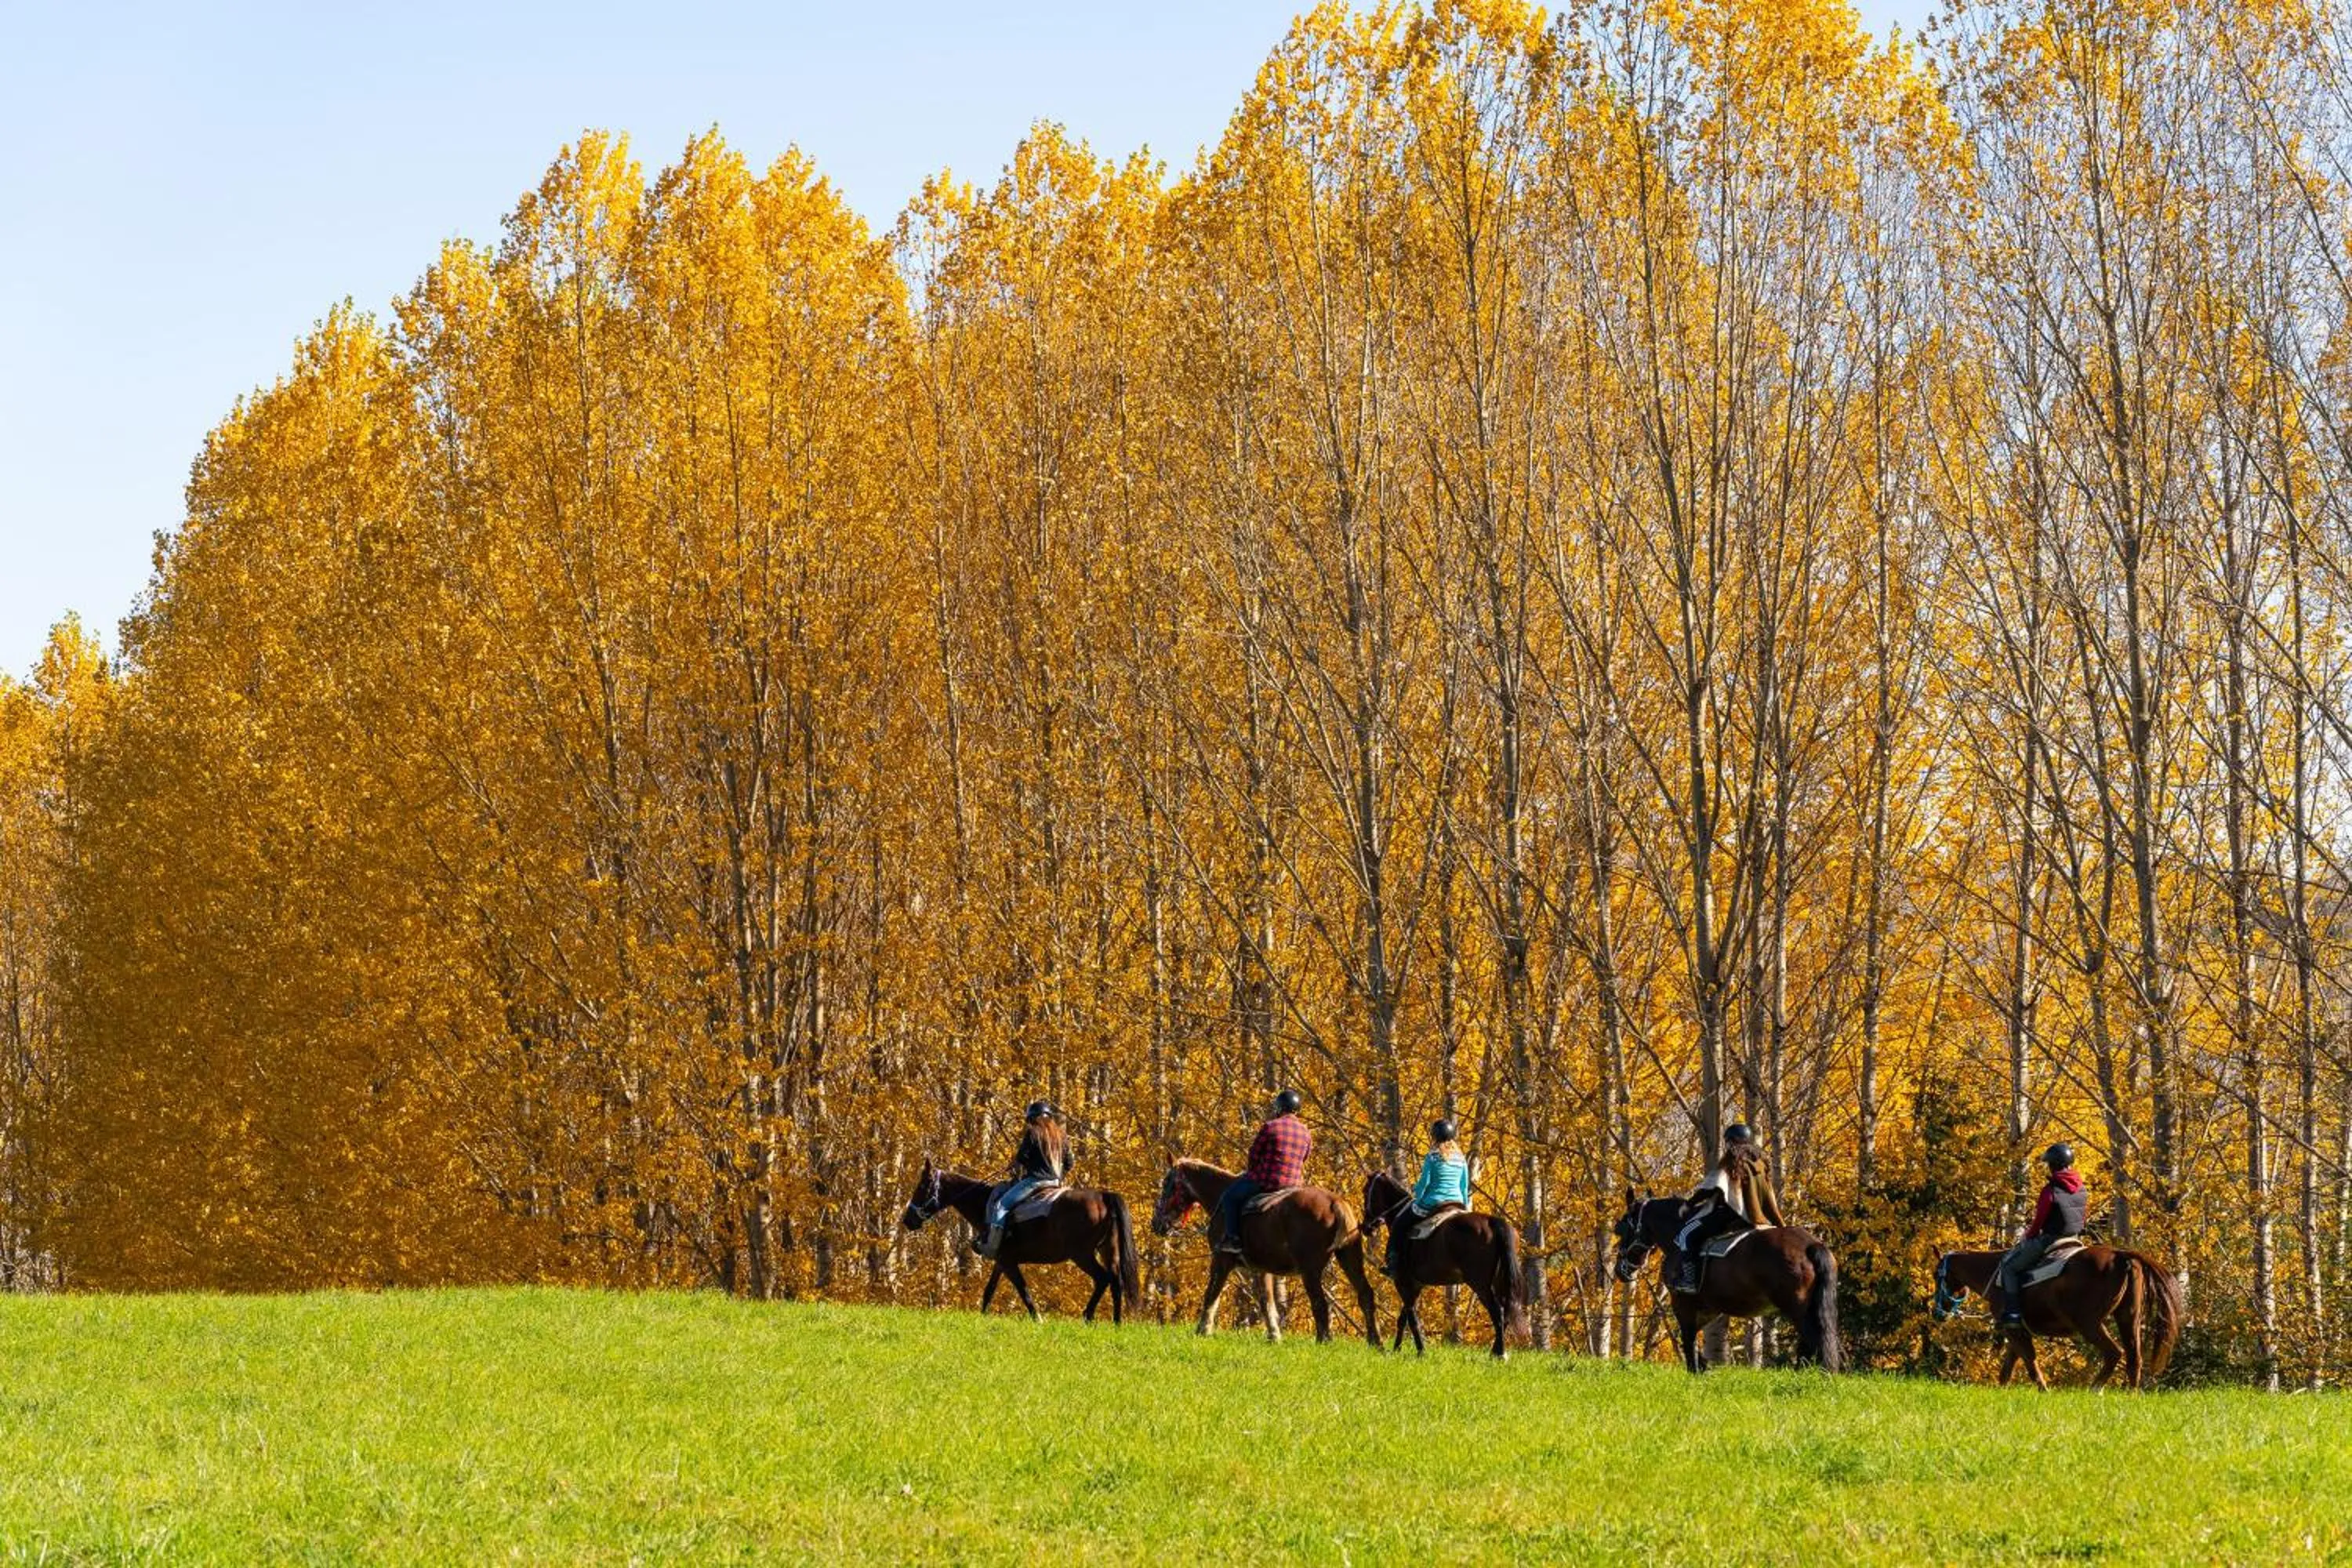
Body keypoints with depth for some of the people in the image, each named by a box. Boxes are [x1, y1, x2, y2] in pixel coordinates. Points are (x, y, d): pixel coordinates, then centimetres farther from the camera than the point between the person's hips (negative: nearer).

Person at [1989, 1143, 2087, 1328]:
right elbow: (2085, 1216, 15)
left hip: (2049, 1240, -8)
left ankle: (2013, 1312, -11)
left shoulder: (2050, 1190, -17)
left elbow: (2039, 1220, -12)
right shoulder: (2082, 1190, 6)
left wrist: (2029, 1235, 7)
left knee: (2009, 1267, 2)